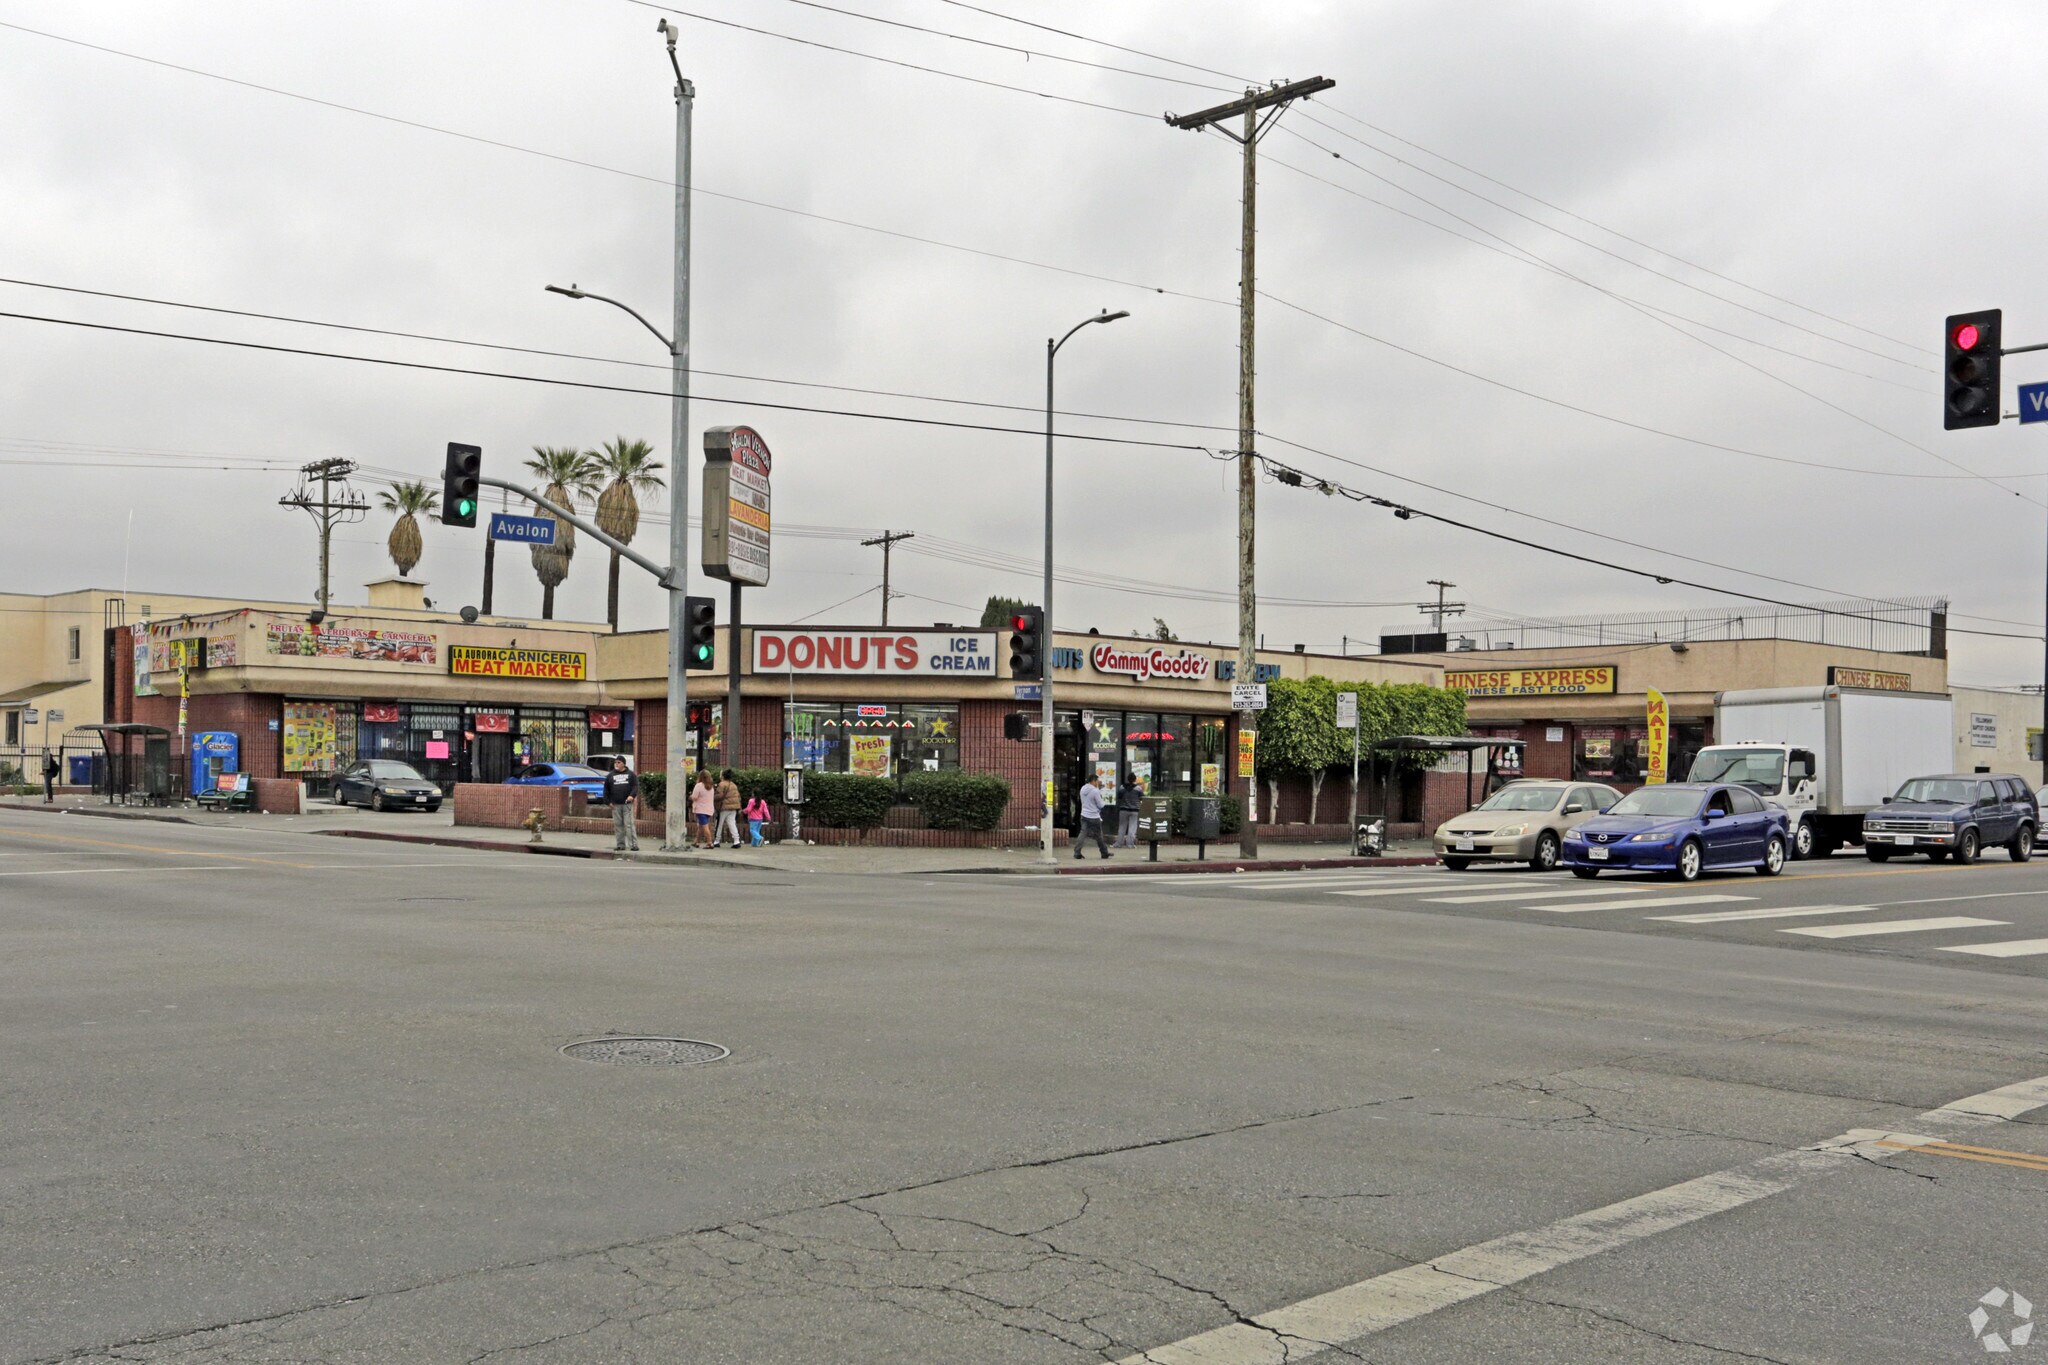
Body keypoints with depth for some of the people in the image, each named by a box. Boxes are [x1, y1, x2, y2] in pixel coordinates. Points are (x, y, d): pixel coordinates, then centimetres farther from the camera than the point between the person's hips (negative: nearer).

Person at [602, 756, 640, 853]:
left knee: (629, 824, -8)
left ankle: (634, 845, -9)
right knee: (618, 825, 2)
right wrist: (608, 801, 4)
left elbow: (636, 786, 1)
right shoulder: (610, 775, 13)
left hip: (627, 804, -3)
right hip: (615, 805, 3)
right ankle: (620, 845, 8)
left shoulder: (630, 774, 8)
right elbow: (606, 789, 13)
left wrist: (632, 795, -17)